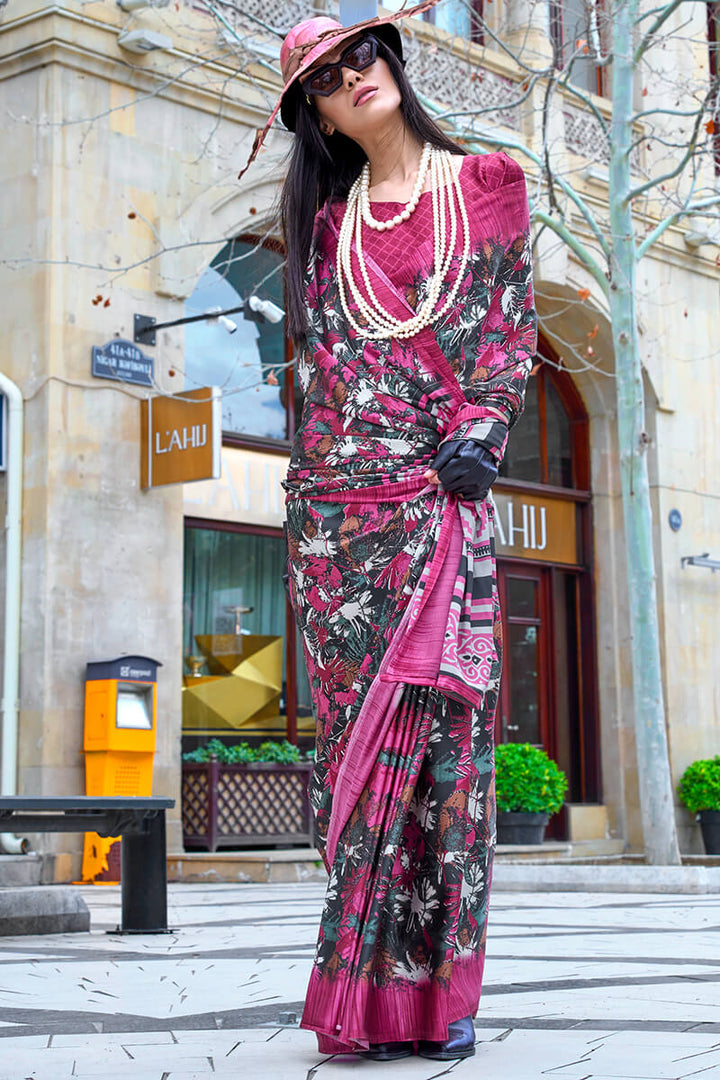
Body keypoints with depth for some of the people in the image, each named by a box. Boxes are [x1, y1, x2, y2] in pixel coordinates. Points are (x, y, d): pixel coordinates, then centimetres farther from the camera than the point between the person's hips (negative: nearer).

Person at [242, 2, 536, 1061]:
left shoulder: (486, 184, 14)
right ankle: (377, 987, 0)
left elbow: (512, 321, 7)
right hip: (342, 494, 2)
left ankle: (432, 988, -4)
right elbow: (325, 346, 12)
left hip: (444, 489, -1)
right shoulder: (332, 220, 19)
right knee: (360, 719, -4)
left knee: (441, 711, -9)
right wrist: (400, 425, -5)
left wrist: (479, 431, -9)